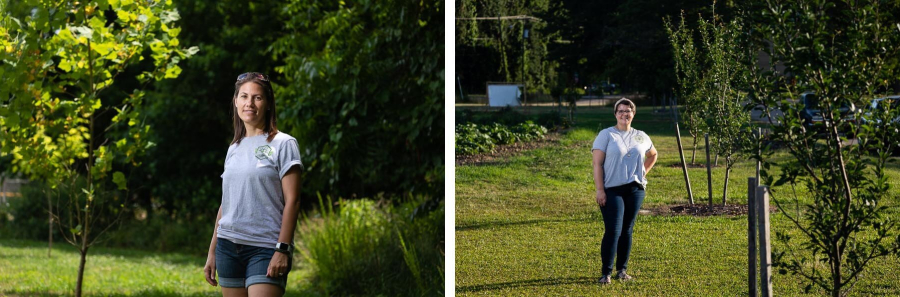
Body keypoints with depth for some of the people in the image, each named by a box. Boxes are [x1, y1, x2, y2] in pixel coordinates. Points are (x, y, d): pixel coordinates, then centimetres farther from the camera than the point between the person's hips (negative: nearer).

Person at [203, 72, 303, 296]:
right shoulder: (234, 148, 15)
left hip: (265, 248, -6)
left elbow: (292, 201, -8)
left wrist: (283, 249, -16)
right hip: (228, 245, 6)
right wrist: (212, 252, 15)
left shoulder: (283, 144, -2)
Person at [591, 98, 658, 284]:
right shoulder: (606, 135, -2)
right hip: (612, 190, -4)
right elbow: (597, 164, -7)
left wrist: (644, 172, 14)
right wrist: (599, 190, -15)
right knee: (613, 231, -11)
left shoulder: (641, 137, 11)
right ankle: (606, 273, -7)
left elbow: (652, 155, 30)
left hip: (635, 190, 4)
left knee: (627, 230, 8)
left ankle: (622, 270, 17)